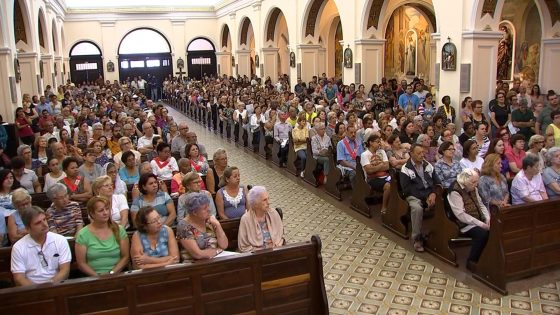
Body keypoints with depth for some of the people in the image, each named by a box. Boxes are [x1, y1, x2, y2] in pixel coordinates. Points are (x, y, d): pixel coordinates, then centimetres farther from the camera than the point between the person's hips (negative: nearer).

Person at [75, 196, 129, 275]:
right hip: (93, 278, 0)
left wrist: (112, 273, -7)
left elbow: (125, 257, 6)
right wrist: (98, 277, -11)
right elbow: (81, 263, 1)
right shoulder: (82, 235, 2)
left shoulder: (119, 230, 6)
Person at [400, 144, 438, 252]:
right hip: (414, 196, -4)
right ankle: (417, 239, -20)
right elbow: (407, 188, -9)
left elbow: (436, 182, 13)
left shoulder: (428, 166, 15)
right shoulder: (405, 169, -2)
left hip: (430, 194, 5)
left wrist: (433, 193, -8)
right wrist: (425, 197, -15)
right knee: (417, 208, -36)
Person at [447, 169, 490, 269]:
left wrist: (487, 218, -1)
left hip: (478, 221, 8)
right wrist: (481, 224, -22)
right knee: (482, 233, -32)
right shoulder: (455, 191, -15)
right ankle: (471, 262, -16)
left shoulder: (473, 188, 12)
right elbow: (461, 215, -21)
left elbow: (481, 205, 18)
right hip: (465, 224, -8)